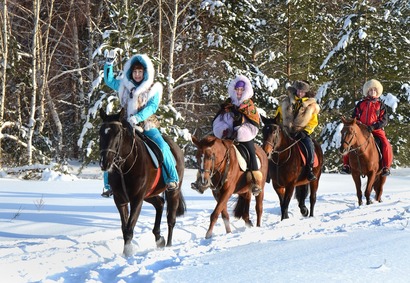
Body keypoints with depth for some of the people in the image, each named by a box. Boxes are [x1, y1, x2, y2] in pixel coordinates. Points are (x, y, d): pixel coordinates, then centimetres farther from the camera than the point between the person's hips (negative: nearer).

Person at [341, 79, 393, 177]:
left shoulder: (380, 105, 5)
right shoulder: (360, 104, 10)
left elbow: (384, 121, -1)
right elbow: (354, 118, 14)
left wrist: (373, 127, -16)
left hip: (376, 130, -2)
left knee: (386, 144, -26)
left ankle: (386, 167, -16)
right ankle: (346, 164, -7)